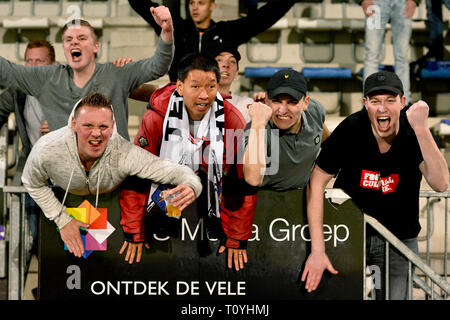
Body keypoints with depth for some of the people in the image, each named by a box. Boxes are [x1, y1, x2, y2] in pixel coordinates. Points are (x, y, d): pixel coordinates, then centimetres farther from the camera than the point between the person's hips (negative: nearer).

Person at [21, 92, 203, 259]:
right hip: (67, 200, 0)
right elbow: (33, 183, -17)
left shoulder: (124, 154, -44)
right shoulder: (47, 150, -40)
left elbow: (174, 171, -43)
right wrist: (62, 220, -20)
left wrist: (191, 186, -67)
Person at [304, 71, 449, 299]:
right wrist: (317, 250, -20)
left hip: (399, 238, 1)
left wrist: (422, 128, -39)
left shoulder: (413, 133, -16)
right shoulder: (350, 130, -17)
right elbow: (316, 183, -15)